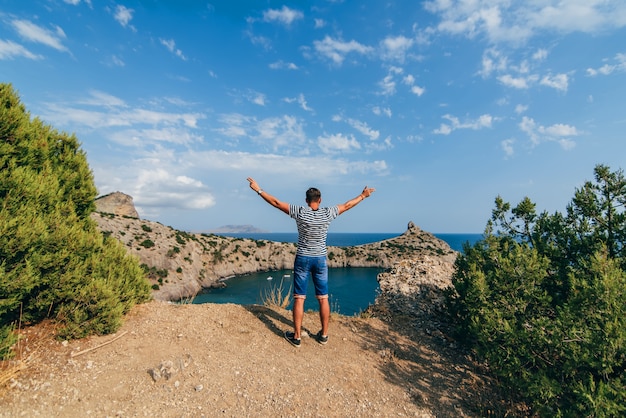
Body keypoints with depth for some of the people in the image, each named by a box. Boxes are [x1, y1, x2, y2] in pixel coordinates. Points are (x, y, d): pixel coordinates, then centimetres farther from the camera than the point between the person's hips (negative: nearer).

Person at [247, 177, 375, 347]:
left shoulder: (299, 212, -9)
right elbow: (347, 205, 9)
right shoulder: (327, 213, -5)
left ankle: (296, 336, 15)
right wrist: (363, 196, 24)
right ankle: (324, 335, 23)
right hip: (320, 260, 2)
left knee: (299, 298, 6)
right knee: (323, 299, 11)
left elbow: (276, 202, -5)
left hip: (302, 259, -1)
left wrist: (258, 190, 4)